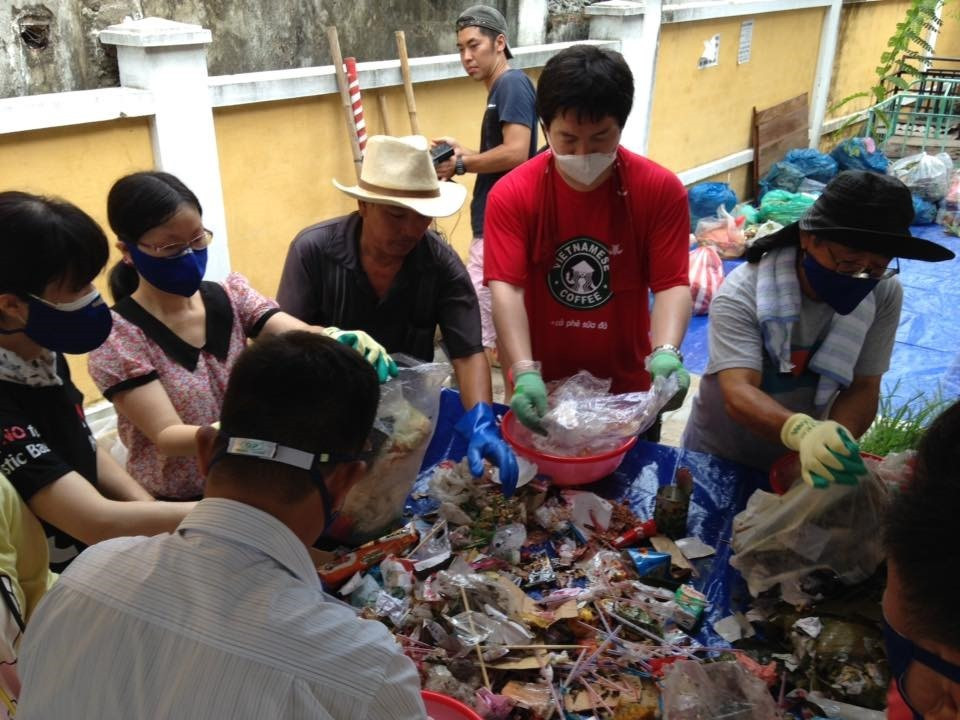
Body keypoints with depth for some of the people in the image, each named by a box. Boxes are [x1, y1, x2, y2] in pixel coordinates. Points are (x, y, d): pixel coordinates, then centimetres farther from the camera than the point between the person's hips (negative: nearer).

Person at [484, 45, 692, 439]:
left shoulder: (661, 190, -10)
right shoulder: (510, 195, -13)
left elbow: (672, 284, -13)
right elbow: (506, 288, -21)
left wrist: (665, 352, -31)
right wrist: (525, 373, -34)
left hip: (628, 391, 1)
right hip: (542, 390, 0)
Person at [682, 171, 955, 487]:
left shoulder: (885, 294, -15)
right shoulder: (742, 293, -27)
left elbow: (863, 388, -14)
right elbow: (738, 395, -37)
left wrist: (830, 446, -35)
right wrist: (801, 431, -57)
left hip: (800, 459, 3)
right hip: (717, 460, -2)